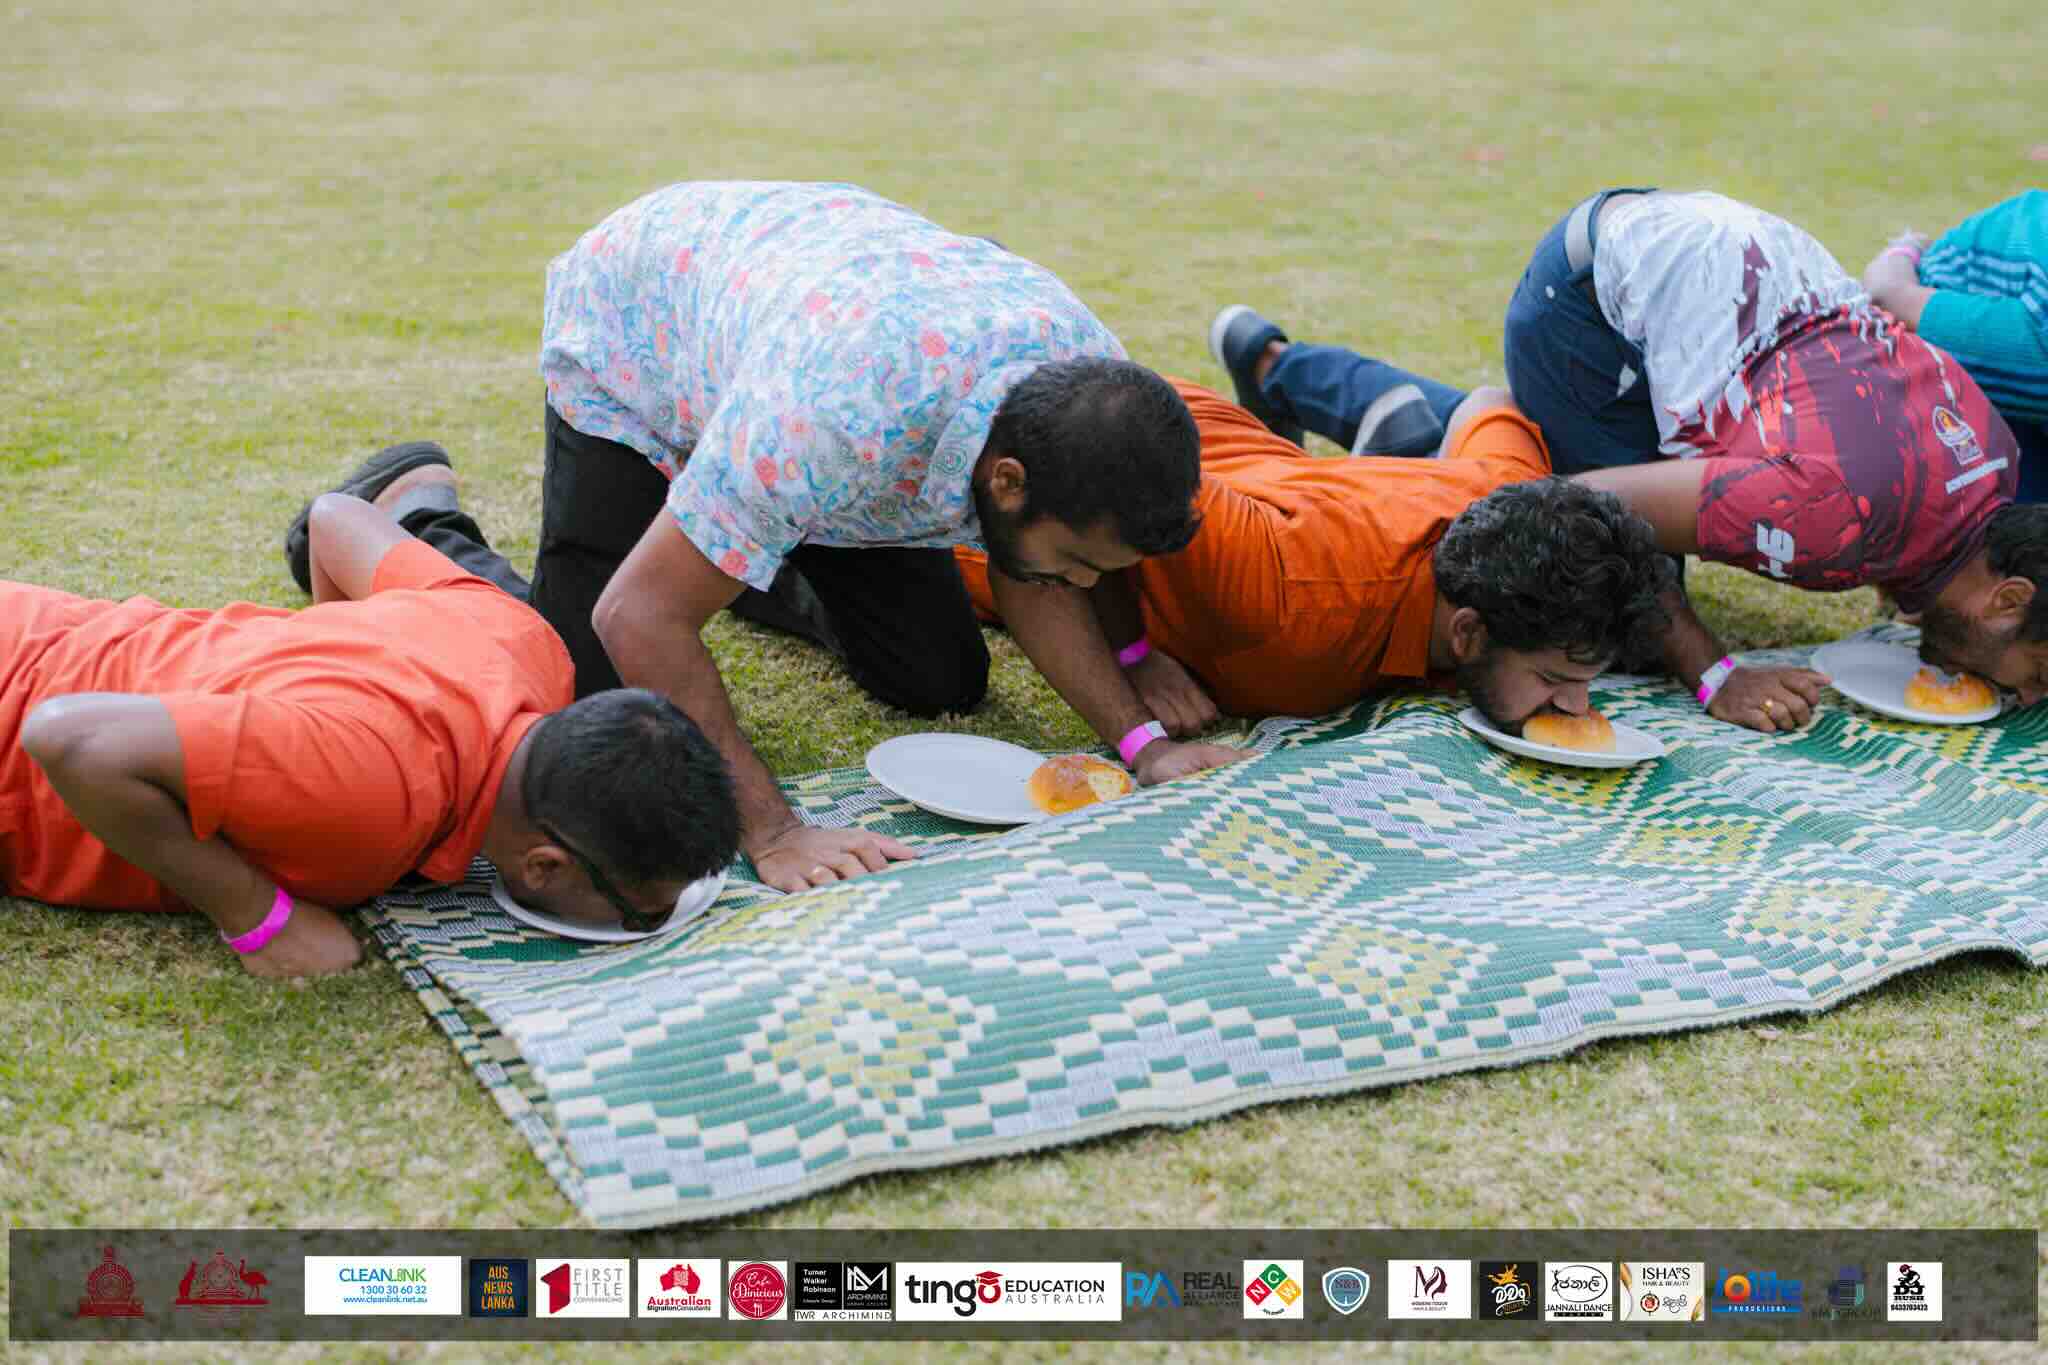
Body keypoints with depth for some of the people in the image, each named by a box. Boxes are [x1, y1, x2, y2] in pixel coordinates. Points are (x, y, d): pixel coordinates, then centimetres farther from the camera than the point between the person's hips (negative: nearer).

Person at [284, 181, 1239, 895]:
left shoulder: (1087, 384, -27)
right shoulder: (836, 417, -48)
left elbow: (1029, 587, -10)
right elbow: (640, 617, -39)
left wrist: (1141, 739, -24)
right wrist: (772, 833, -42)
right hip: (632, 339, -5)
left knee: (941, 684, 1)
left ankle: (772, 567, 30)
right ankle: (414, 513, 17)